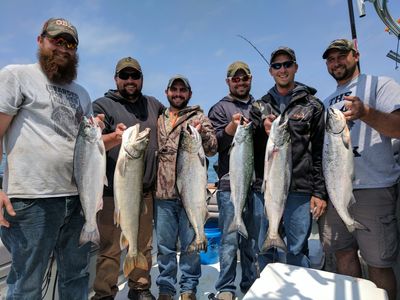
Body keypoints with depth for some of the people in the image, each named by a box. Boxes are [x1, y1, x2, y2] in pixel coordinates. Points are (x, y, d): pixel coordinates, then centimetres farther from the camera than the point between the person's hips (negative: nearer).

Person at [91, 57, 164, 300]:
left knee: (144, 246, 15)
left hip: (146, 191, 5)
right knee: (110, 249, 2)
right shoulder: (103, 105, -1)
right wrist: (115, 137, -33)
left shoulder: (153, 105, 14)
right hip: (114, 193, -4)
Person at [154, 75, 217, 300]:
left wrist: (202, 133, -23)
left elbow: (212, 149, -4)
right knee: (165, 245, 12)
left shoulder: (200, 118, 5)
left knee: (191, 243, 8)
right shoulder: (159, 120, 15)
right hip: (163, 192, 3)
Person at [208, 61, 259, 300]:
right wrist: (230, 128, -23)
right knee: (230, 239, 1)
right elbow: (213, 144, -7)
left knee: (253, 239, 15)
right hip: (231, 184, -4)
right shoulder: (220, 108, 5)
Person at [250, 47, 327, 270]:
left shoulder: (312, 105, 6)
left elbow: (321, 151, 2)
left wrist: (320, 192, -4)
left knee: (297, 250, 7)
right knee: (264, 249, 13)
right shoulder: (260, 106, 12)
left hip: (299, 190, -2)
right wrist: (263, 131, -13)